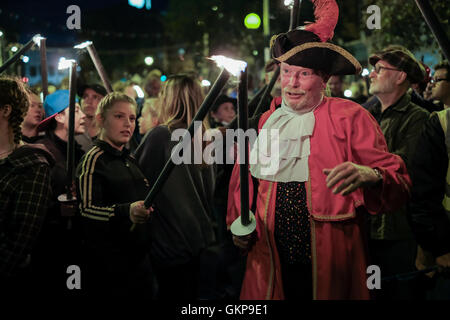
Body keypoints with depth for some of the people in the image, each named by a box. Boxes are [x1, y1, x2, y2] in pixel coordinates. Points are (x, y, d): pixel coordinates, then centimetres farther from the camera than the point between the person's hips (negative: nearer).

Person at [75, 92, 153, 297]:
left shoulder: (129, 160, 17)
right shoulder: (93, 159, -10)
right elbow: (86, 209, -24)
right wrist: (126, 212, -38)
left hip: (138, 260, 8)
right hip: (107, 264, -8)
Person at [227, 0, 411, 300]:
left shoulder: (350, 117, -2)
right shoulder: (264, 121, 8)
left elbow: (399, 184, -8)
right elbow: (241, 183, 19)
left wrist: (370, 176, -29)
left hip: (331, 267, -3)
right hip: (270, 269, 3)